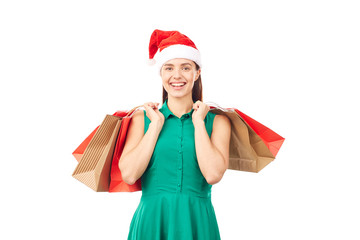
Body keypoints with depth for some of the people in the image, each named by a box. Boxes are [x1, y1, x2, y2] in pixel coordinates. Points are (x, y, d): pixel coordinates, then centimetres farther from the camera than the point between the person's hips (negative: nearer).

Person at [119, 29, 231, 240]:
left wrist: (198, 122, -5)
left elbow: (213, 174, -13)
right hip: (151, 221, 0)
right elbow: (129, 175, -9)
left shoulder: (217, 121, 3)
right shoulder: (142, 118, 5)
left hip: (197, 223, 0)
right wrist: (156, 124, -5)